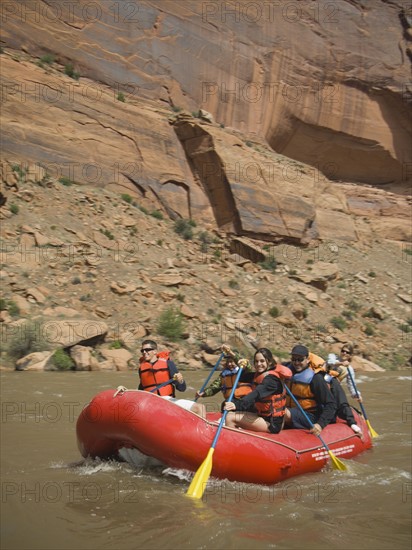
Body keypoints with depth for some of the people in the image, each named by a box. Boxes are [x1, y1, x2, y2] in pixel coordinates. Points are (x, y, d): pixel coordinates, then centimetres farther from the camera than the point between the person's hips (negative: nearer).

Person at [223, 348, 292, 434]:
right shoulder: (260, 374, 9)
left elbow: (256, 394, -37)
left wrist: (237, 405, -52)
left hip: (271, 424, -10)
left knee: (230, 418, -16)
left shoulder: (271, 379, -21)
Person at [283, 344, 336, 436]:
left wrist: (321, 424, -28)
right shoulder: (289, 368, 2)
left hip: (310, 417, -7)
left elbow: (331, 404, -17)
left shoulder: (316, 378, -16)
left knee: (286, 414, -32)